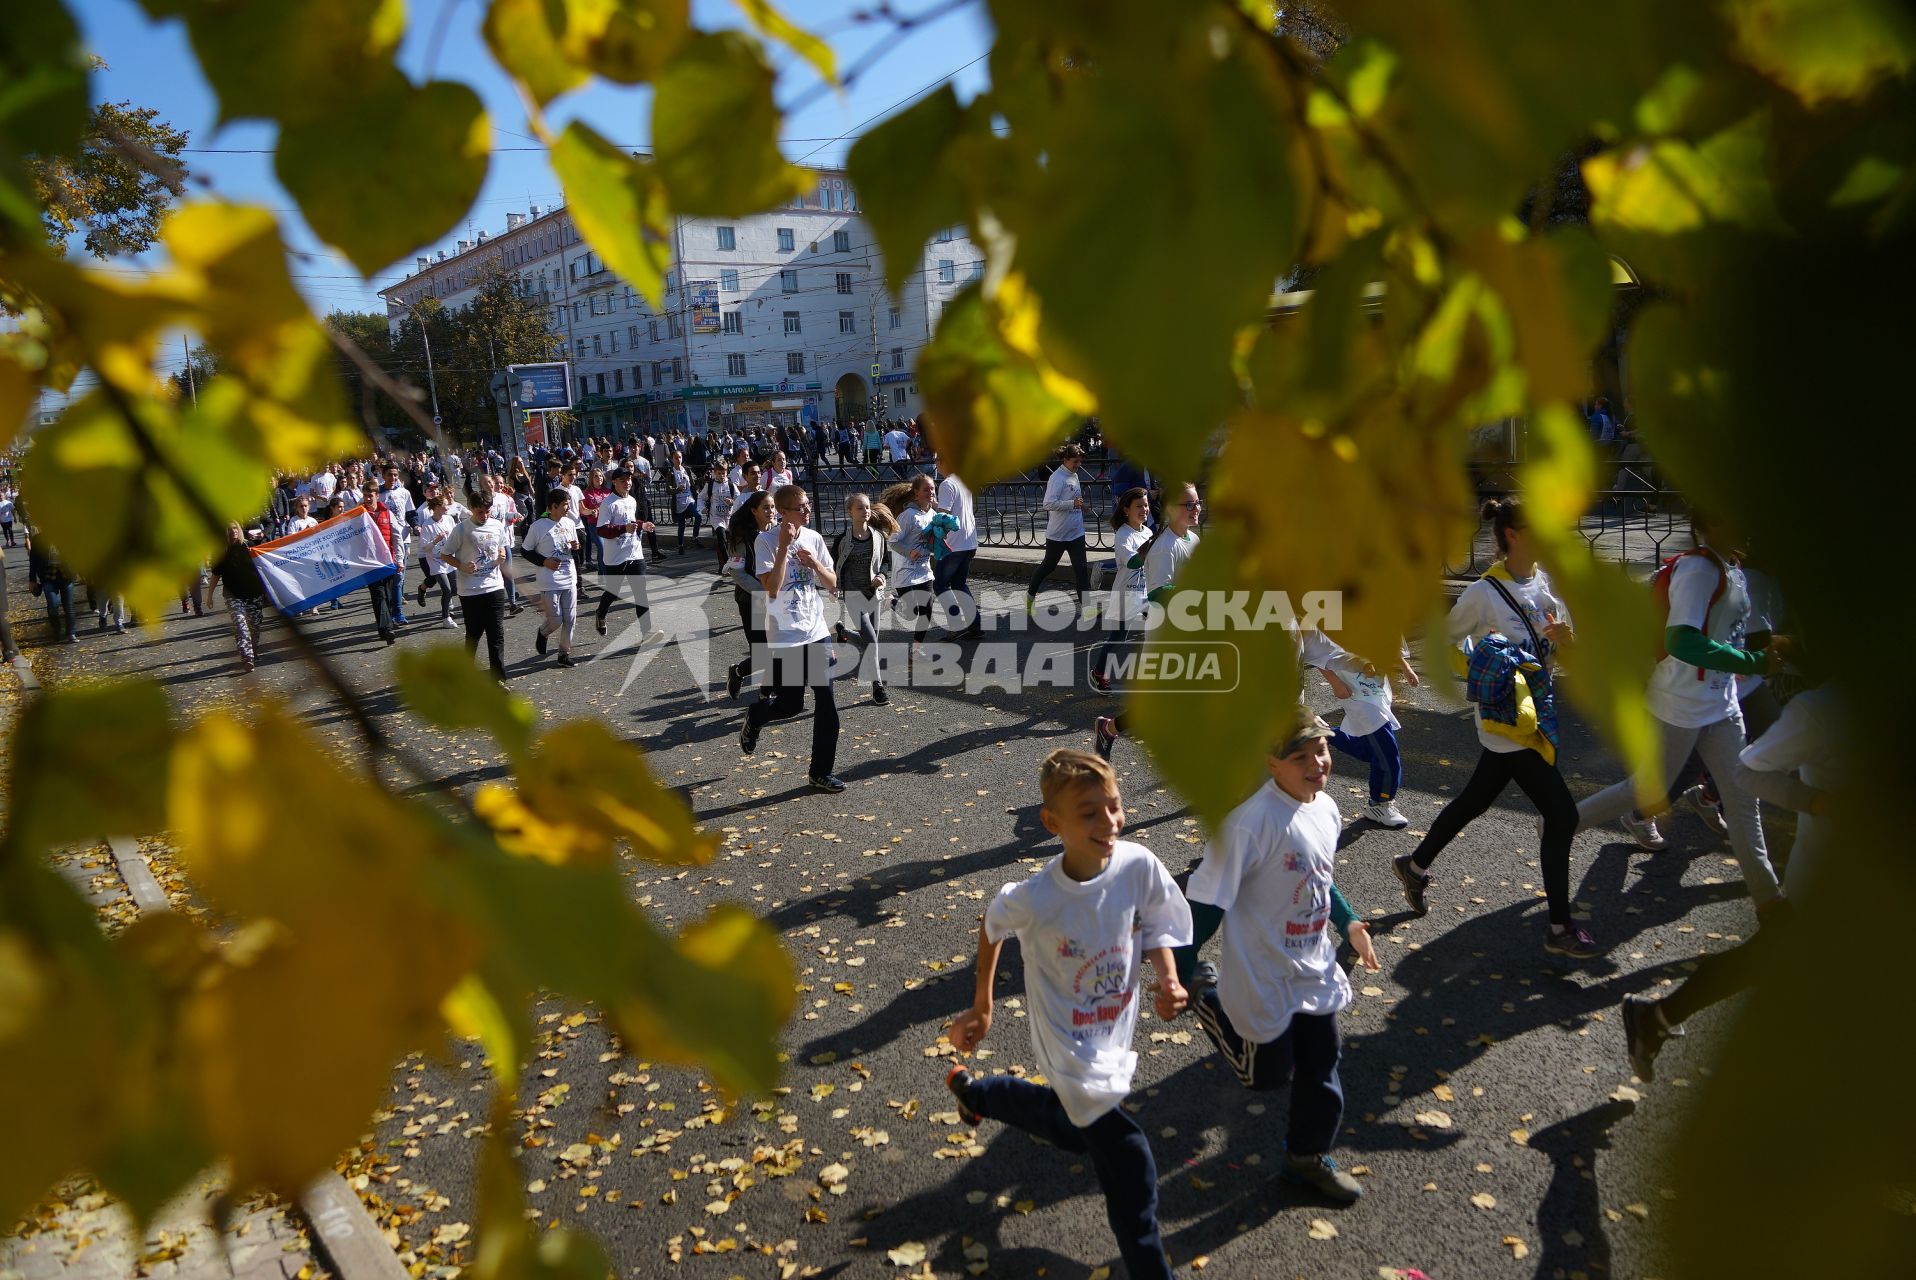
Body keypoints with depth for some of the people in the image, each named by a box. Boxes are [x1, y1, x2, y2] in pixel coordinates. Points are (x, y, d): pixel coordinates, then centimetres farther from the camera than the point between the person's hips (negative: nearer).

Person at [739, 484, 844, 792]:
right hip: (785, 637, -4)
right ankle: (754, 717, 38)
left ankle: (822, 772, 12)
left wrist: (814, 563, -12)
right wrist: (784, 546, -26)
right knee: (790, 704, 3)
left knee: (827, 704, 0)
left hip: (816, 631, 5)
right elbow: (772, 588, -23)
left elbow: (832, 585, 7)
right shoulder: (767, 541, -12)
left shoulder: (814, 538, 4)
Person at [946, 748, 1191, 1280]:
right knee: (1127, 1166, -3)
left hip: (1115, 1032, 6)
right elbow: (991, 929, -7)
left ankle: (974, 1089, 54)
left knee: (1074, 1130, 29)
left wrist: (1168, 981, -24)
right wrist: (980, 1008, 4)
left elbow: (1155, 928, -5)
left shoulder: (1140, 865, -23)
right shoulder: (1033, 898, -30)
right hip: (1072, 1048, -6)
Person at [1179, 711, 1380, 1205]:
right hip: (1262, 976, -7)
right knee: (1268, 1072, 12)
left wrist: (1348, 922, 9)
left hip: (1314, 970, 7)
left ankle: (1308, 1157, 44)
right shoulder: (1252, 821, -30)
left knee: (1321, 1067, 20)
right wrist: (1180, 971, -22)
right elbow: (1207, 899, -24)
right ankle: (1206, 994, 32)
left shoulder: (1326, 809, -4)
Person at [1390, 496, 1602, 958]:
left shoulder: (1546, 580, 2)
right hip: (1505, 719, -8)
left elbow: (1570, 638, 10)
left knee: (1475, 800, 21)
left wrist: (1568, 638, -12)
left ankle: (1414, 866, 41)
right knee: (1562, 815, -7)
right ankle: (1560, 929, 6)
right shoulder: (1484, 593, -18)